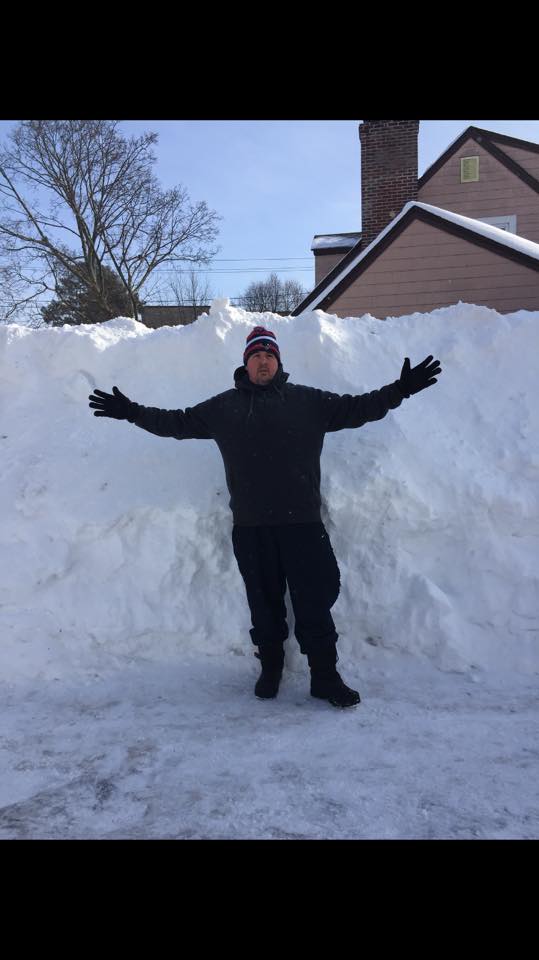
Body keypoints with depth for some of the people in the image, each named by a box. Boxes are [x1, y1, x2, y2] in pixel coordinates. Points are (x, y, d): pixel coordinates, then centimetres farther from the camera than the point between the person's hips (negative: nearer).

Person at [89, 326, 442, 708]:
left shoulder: (307, 401, 8)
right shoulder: (223, 407, 11)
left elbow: (356, 408, 6)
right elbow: (178, 422, 16)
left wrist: (401, 389, -4)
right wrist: (132, 412, 10)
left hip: (302, 522, -1)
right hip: (250, 526, 1)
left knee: (314, 600, 0)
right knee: (264, 601, 11)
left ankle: (325, 676, 12)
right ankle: (270, 667, 27)